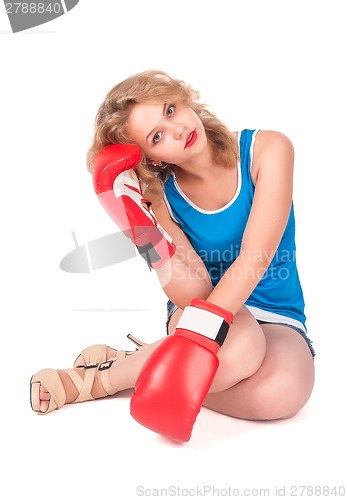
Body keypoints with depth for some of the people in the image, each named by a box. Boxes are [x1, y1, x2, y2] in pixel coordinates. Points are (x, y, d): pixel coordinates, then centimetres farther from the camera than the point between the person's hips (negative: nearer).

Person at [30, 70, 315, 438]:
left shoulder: (267, 150, -12)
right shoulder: (159, 196, -8)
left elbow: (255, 258, -23)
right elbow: (195, 294, -18)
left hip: (276, 321, 1)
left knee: (284, 390, -35)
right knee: (236, 346, -39)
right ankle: (147, 366, -8)